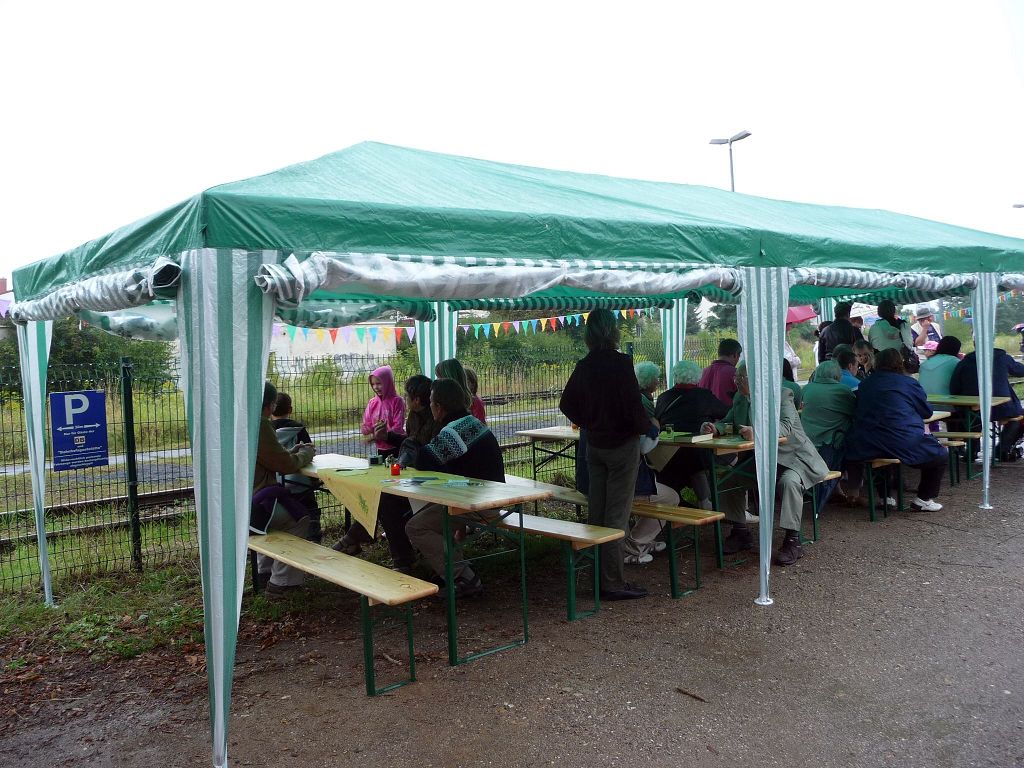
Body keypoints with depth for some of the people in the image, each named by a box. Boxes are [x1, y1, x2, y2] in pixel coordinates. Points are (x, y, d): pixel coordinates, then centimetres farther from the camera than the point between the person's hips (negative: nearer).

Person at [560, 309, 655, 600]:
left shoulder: (583, 367, 2)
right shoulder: (621, 364, -16)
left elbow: (567, 404, 9)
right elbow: (633, 406, -19)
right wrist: (649, 429, -2)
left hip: (594, 445, 6)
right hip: (622, 444, -6)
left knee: (596, 511, 13)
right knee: (617, 514, -1)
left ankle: (597, 576, 23)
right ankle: (612, 583, 3)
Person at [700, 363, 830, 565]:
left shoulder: (782, 395, -17)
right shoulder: (740, 398, 4)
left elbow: (785, 426, -32)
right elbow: (729, 422, 9)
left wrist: (757, 432, -50)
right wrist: (716, 428, -16)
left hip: (792, 458, -7)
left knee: (789, 481, -35)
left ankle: (792, 540, -22)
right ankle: (741, 532, 7)